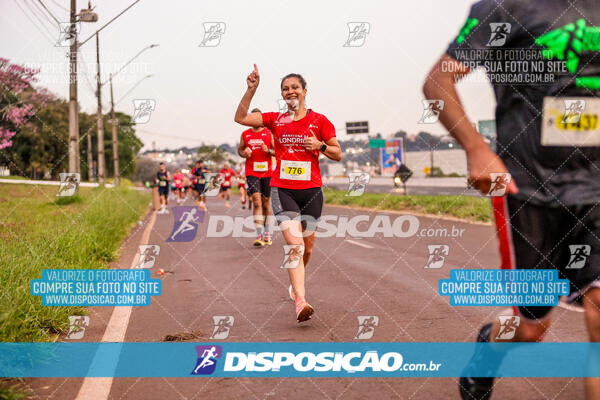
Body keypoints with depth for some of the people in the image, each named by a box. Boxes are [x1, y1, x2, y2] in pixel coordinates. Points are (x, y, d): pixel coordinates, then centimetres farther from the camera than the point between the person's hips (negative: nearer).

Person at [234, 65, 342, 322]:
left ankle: (295, 283, 39)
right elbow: (241, 118, 2)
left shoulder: (319, 121, 4)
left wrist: (320, 146, -10)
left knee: (308, 246, 10)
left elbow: (338, 154, 8)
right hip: (282, 189, -1)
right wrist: (251, 89, -6)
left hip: (311, 190, 1)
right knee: (294, 243, -16)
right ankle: (300, 302, -23)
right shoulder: (275, 120, 8)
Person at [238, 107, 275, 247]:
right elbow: (240, 150, 19)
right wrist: (244, 153, -4)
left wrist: (268, 150, -16)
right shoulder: (245, 134, 7)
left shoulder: (269, 133, 3)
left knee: (266, 202, 10)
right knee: (256, 201, -14)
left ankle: (267, 233, 25)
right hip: (252, 173, 0)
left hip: (267, 172, 0)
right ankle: (259, 235, -20)